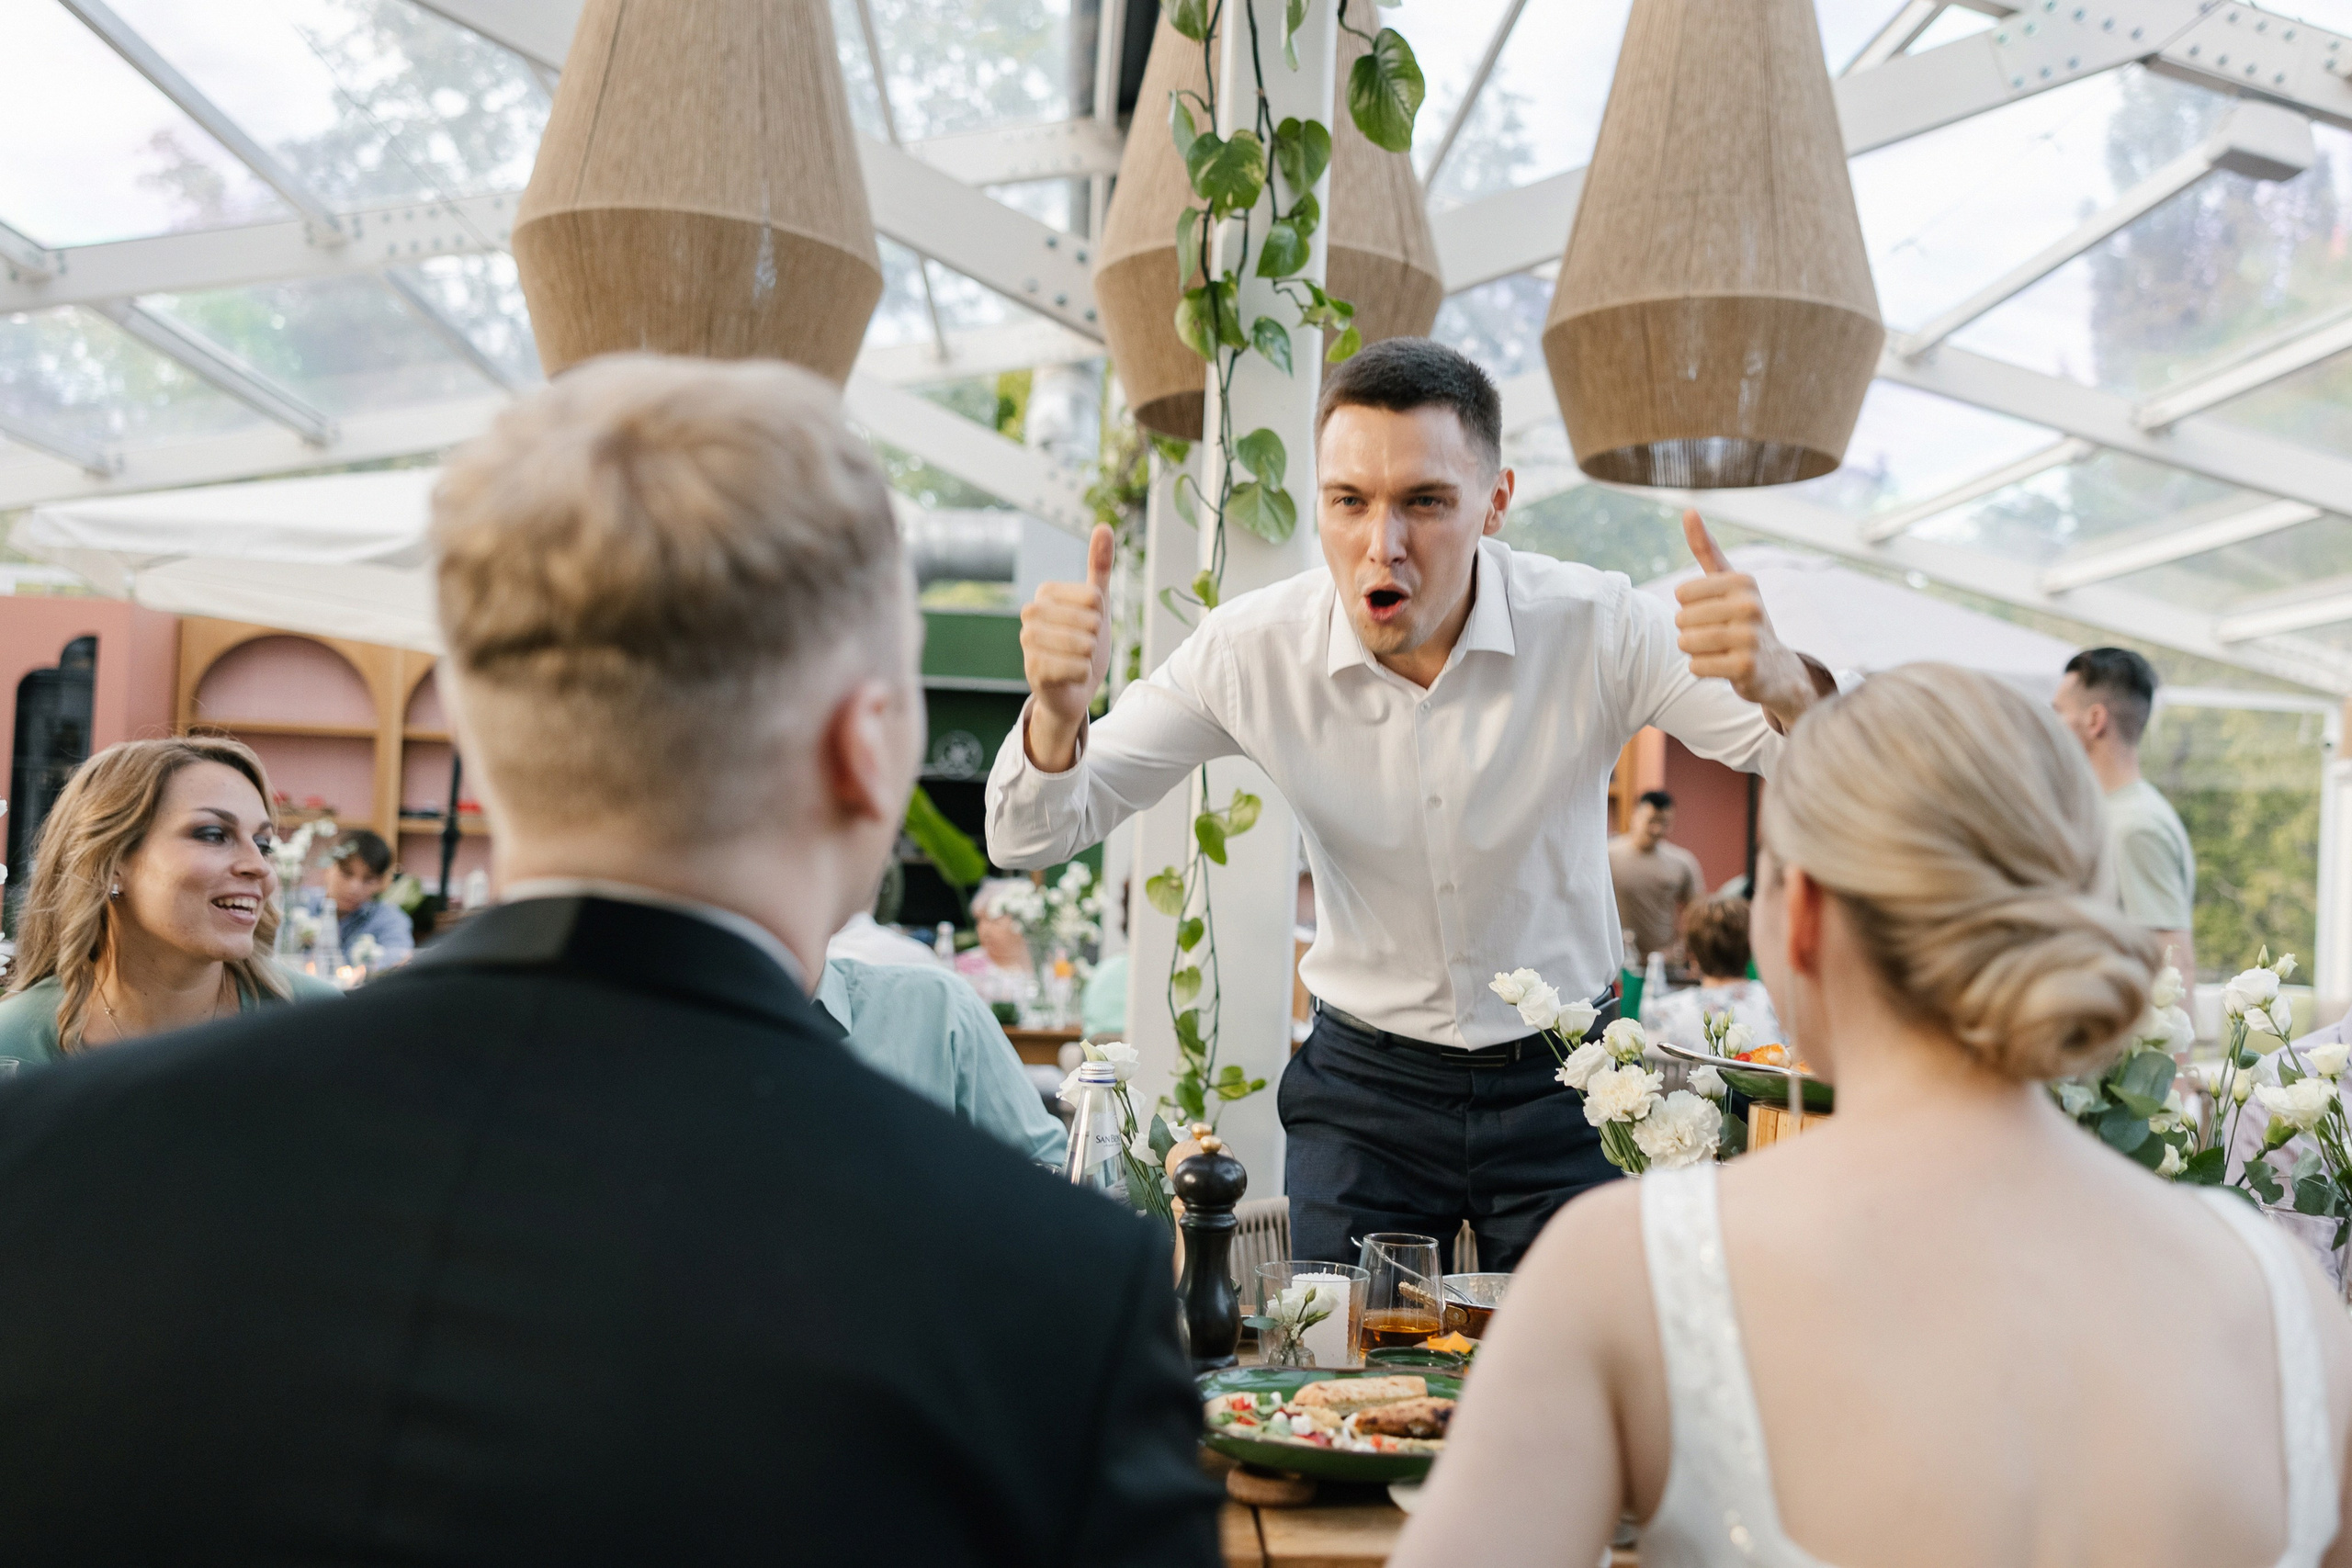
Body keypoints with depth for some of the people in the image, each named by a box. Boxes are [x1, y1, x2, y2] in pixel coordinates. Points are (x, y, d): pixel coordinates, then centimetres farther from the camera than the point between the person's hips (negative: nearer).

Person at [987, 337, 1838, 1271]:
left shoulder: (1595, 629, -17)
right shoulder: (1251, 652, -14)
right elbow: (1033, 839, -9)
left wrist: (1780, 685, -43)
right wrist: (1058, 710, -33)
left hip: (1561, 1080, 0)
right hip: (1362, 1083, 1)